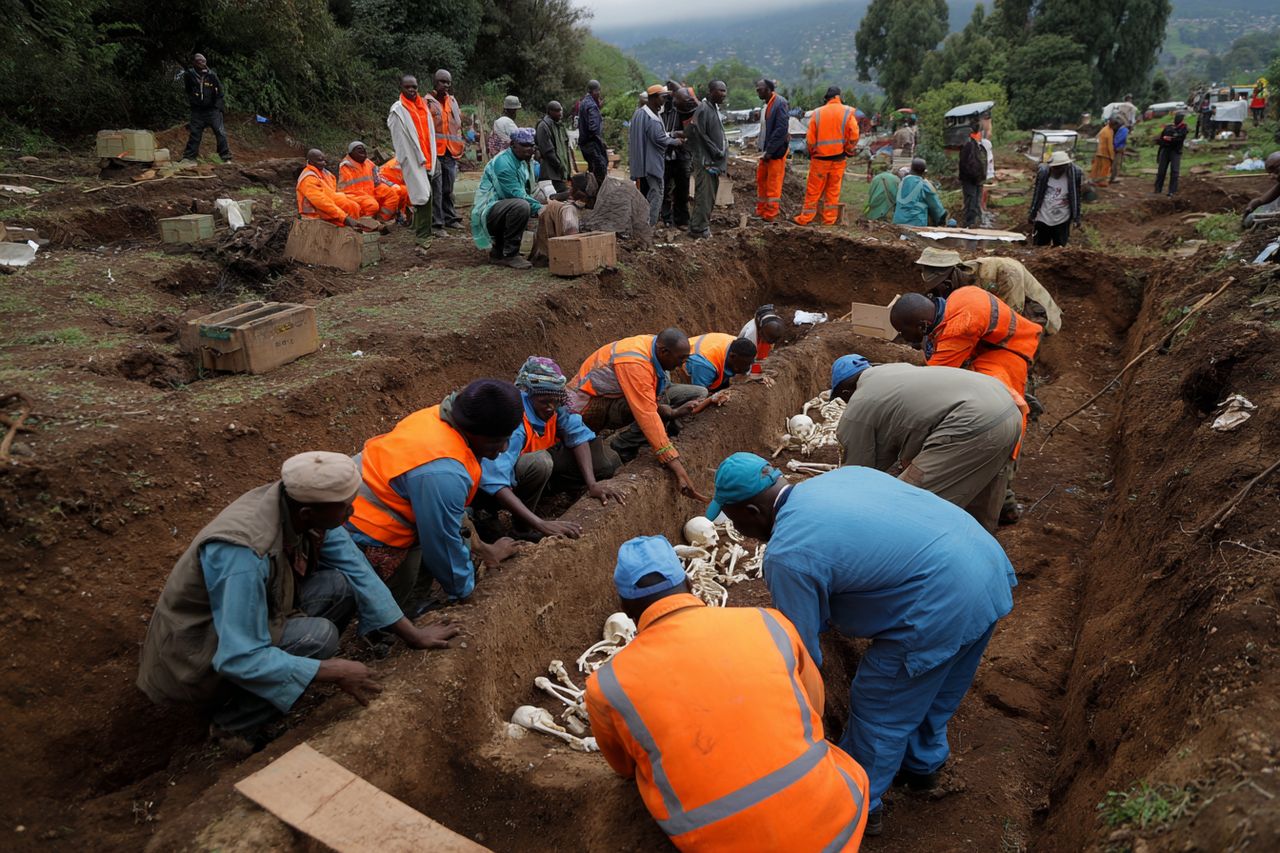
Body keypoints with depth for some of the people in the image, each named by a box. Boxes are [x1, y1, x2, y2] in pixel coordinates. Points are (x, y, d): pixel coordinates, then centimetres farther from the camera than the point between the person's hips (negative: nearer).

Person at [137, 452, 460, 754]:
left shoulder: (303, 506, -15)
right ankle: (235, 724, -4)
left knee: (342, 584, -10)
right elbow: (239, 659, -33)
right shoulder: (244, 553, -37)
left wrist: (412, 634, -2)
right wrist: (334, 672, -28)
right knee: (318, 636, -26)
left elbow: (358, 571, -4)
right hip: (199, 653, -7)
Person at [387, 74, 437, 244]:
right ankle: (424, 235, -9)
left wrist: (433, 158, 10)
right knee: (424, 195, -13)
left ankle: (419, 230, 22)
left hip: (426, 159, 6)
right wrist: (418, 158, -12)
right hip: (412, 160, -6)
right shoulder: (398, 110, -4)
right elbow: (400, 139, -7)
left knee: (421, 196, 11)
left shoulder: (423, 106, 14)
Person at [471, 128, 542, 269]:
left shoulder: (522, 162, 14)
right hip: (488, 209, -10)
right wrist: (539, 208, -23)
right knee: (521, 206, -34)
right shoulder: (503, 163, -16)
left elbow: (526, 191, 11)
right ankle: (510, 255, -23)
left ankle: (498, 252, 24)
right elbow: (516, 193, -22)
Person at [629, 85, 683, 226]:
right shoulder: (651, 118, -21)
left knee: (644, 193, 17)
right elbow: (660, 139, -22)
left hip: (641, 162, 10)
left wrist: (671, 135, 10)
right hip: (652, 162, -10)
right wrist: (676, 141, -6)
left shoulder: (638, 112, 10)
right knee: (656, 195, -3)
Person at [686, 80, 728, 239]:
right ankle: (698, 228, 0)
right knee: (704, 195, -7)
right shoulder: (703, 109, -16)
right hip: (706, 160, -10)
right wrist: (717, 152, -16)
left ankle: (701, 225, 22)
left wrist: (722, 152, 11)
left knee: (710, 195, 14)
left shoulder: (714, 108, 14)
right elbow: (701, 136, -20)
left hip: (714, 160, 10)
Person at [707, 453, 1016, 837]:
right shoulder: (840, 475, 8)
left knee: (877, 709, 13)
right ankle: (921, 763, 53)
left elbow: (803, 653, -7)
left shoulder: (785, 556, -16)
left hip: (944, 608, -9)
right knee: (933, 690, 30)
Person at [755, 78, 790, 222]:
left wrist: (769, 151, -21)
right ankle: (761, 212, 23)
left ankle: (770, 215, 3)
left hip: (776, 152, -9)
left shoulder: (780, 103, -15)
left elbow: (781, 130, -21)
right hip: (766, 151, 9)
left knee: (773, 184, -4)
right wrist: (762, 149, 11)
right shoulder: (766, 104, 12)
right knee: (761, 180, 14)